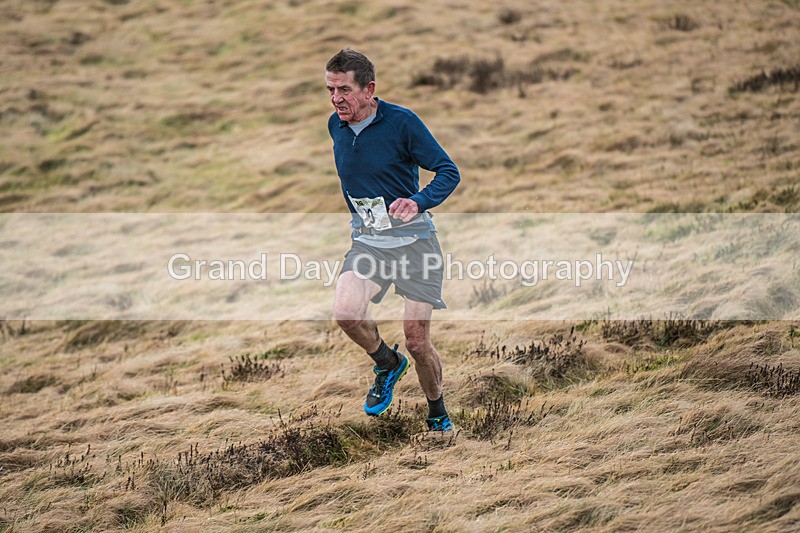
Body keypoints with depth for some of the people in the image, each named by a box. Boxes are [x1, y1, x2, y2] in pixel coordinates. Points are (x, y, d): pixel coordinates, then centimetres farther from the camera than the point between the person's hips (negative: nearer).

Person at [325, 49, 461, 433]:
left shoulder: (402, 122, -14)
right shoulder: (336, 125, 3)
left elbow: (448, 172, -12)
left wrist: (418, 202, -30)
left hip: (413, 240, -4)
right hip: (366, 240, 4)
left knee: (418, 343, -3)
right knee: (345, 311, -25)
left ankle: (438, 413, 25)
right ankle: (387, 364, 5)